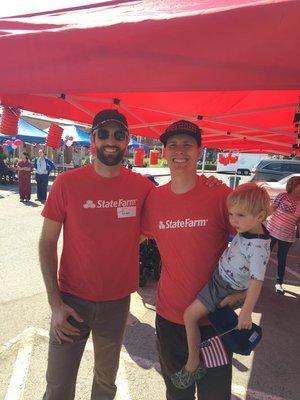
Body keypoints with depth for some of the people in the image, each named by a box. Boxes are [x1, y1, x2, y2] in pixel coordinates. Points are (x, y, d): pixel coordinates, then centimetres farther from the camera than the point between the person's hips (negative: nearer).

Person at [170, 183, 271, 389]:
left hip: (225, 287, -9)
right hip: (219, 274, 9)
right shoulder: (247, 228, -9)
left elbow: (256, 282, -28)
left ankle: (194, 363, 15)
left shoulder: (259, 248, -31)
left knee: (190, 315, -5)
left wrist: (246, 313, -23)